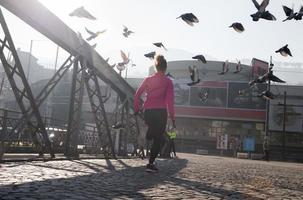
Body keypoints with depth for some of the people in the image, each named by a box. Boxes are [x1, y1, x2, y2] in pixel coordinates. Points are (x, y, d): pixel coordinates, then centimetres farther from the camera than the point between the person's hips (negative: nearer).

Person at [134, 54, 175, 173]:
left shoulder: (148, 79, 8)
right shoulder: (168, 81, -1)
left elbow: (137, 95, 3)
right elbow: (170, 101, -6)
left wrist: (136, 109, 10)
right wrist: (172, 117, -3)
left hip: (148, 112, 3)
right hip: (161, 112, -3)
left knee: (151, 136, 32)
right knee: (158, 139, 4)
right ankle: (150, 164, 0)